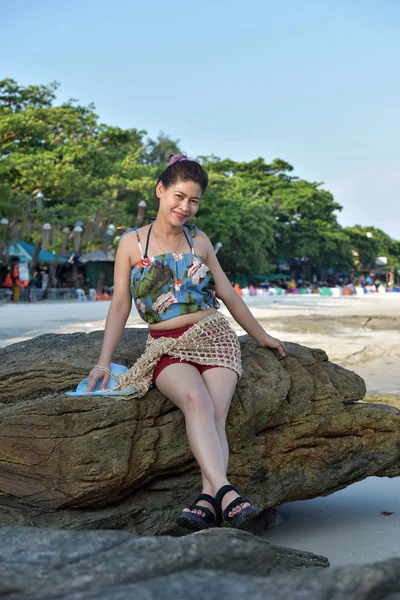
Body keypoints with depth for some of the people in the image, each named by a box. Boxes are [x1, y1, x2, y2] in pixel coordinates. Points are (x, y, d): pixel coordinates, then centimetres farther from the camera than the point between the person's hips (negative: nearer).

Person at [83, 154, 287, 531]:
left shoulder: (200, 242, 15)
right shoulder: (132, 243, 7)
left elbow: (227, 294, 23)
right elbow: (120, 304, 6)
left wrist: (261, 336, 30)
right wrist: (104, 361, -2)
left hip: (214, 336, 3)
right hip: (167, 346, -2)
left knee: (215, 413, -26)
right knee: (195, 399, -34)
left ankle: (208, 500, -42)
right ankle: (224, 491, -49)